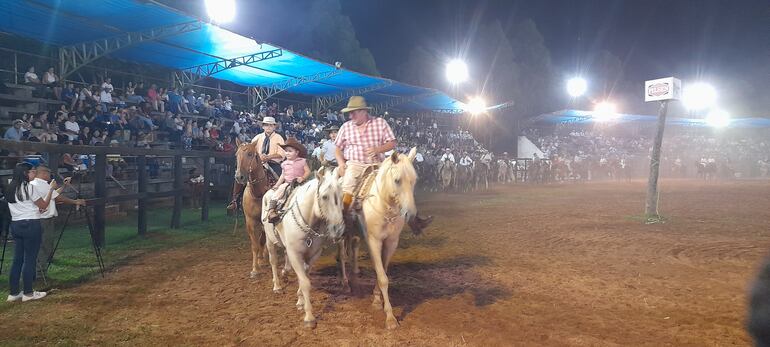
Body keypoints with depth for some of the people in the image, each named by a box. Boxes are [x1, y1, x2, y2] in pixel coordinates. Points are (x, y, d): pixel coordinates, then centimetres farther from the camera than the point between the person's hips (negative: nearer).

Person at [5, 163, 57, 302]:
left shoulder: (10, 189, 12)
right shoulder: (30, 187, -12)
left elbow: (23, 206, 17)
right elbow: (44, 205, -6)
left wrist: (36, 209, 20)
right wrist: (51, 189, -1)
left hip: (16, 225, 8)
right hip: (31, 225, -8)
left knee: (18, 259, 12)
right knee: (30, 259, 0)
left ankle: (14, 293, 15)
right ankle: (28, 293, 6)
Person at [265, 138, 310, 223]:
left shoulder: (302, 161, 1)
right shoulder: (285, 164, 13)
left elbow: (308, 171, -1)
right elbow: (283, 175, 19)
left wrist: (302, 178, -19)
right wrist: (277, 185, 12)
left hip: (299, 183, -3)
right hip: (287, 183, 3)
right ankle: (271, 210, -20)